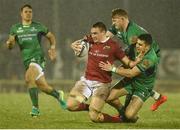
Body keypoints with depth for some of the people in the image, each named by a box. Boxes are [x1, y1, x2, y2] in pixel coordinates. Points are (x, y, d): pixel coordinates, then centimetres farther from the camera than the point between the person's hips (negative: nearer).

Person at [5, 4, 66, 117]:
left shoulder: (38, 27, 5)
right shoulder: (15, 28, 10)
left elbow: (51, 36, 19)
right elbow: (10, 46, 6)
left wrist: (53, 48, 2)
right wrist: (9, 43, -18)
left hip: (38, 57, -4)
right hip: (27, 60, 4)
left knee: (29, 77, -30)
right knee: (42, 85, 5)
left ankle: (35, 107, -26)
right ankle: (58, 95, 36)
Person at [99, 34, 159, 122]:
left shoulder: (150, 59, -35)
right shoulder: (136, 49, -13)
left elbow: (130, 73, -32)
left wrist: (113, 69, -29)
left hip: (142, 89, -6)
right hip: (131, 81, 7)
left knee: (129, 115, -19)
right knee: (107, 97, -5)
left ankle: (134, 117, 19)